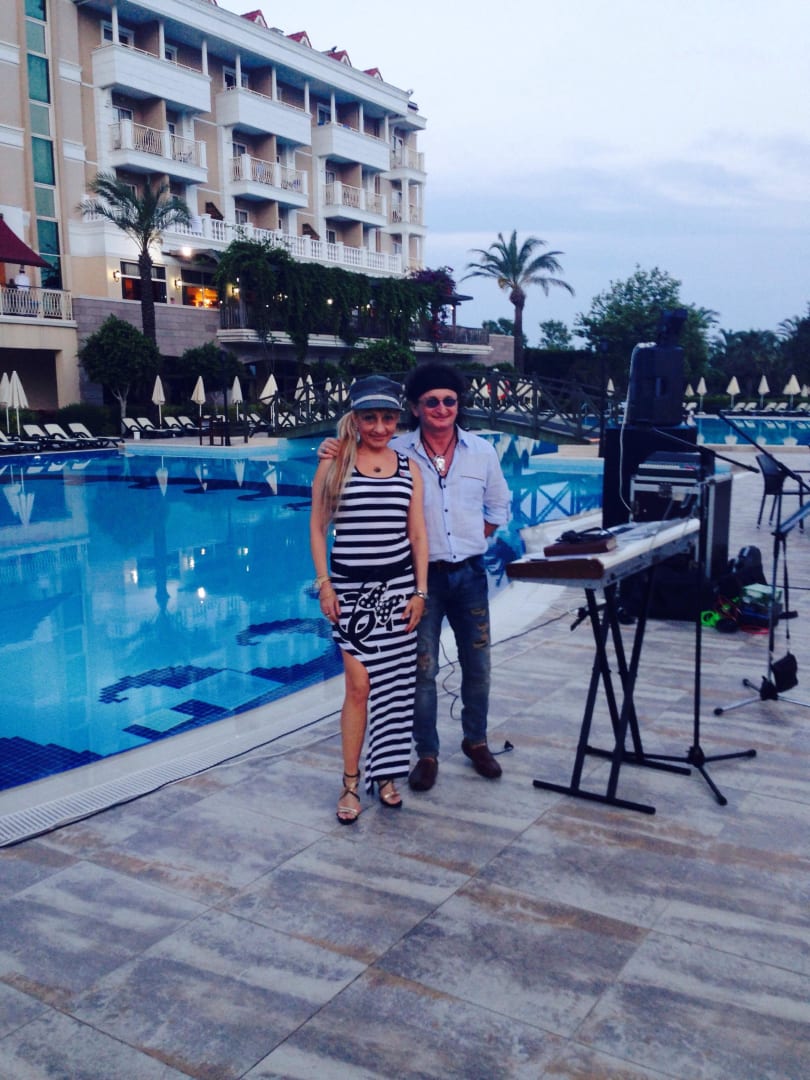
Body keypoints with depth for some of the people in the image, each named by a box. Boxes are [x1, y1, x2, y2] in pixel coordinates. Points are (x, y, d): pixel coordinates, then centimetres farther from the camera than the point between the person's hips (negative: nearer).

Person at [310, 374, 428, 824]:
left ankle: (386, 773, 22)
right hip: (351, 587, -3)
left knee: (394, 682, 7)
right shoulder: (333, 464, -1)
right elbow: (317, 527, 1)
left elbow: (418, 533, 6)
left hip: (397, 584, 3)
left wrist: (420, 591, 1)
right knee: (360, 685, -5)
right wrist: (324, 584, -6)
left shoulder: (408, 468, 6)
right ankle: (351, 783, 9)